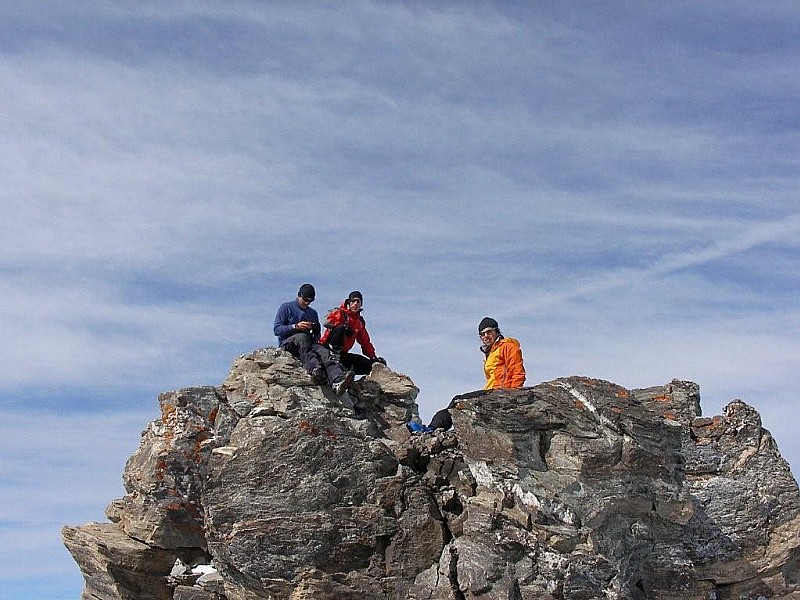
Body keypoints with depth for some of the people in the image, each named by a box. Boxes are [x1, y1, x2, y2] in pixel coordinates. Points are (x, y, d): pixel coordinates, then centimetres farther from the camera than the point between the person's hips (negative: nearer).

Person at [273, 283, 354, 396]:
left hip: (307, 344, 4)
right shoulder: (286, 307, 10)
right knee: (302, 337, -39)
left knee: (323, 351, -30)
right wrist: (296, 326, -13)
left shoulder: (313, 313, 25)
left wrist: (316, 329, 2)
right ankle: (315, 369, -61)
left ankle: (338, 380, -57)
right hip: (287, 343, -4)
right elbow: (277, 330, -2)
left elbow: (317, 337, 25)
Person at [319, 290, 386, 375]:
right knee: (341, 328, -33)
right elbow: (327, 322, -21)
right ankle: (334, 354, -31)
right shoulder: (339, 313, -1)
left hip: (342, 355, 7)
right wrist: (345, 327, -31)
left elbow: (365, 342, 20)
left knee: (368, 365, -4)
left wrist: (373, 357, 10)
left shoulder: (360, 321, 18)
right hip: (327, 348, -7)